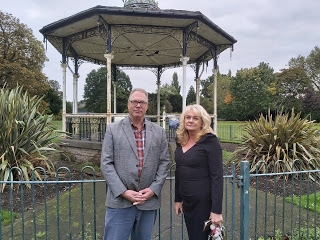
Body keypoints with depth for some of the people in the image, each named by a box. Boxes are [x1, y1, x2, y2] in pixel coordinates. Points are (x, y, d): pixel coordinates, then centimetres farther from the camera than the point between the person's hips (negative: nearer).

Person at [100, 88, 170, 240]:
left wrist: (153, 189, -6)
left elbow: (164, 163, 6)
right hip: (120, 200, -2)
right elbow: (106, 163, -4)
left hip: (149, 200, 2)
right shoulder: (113, 129, 1)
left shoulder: (159, 132, 7)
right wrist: (123, 192, -12)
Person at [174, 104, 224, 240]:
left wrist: (216, 210, -19)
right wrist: (177, 199, 13)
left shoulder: (210, 141, -13)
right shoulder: (181, 141, 6)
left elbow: (217, 176, -16)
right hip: (187, 201, 6)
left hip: (204, 201, -6)